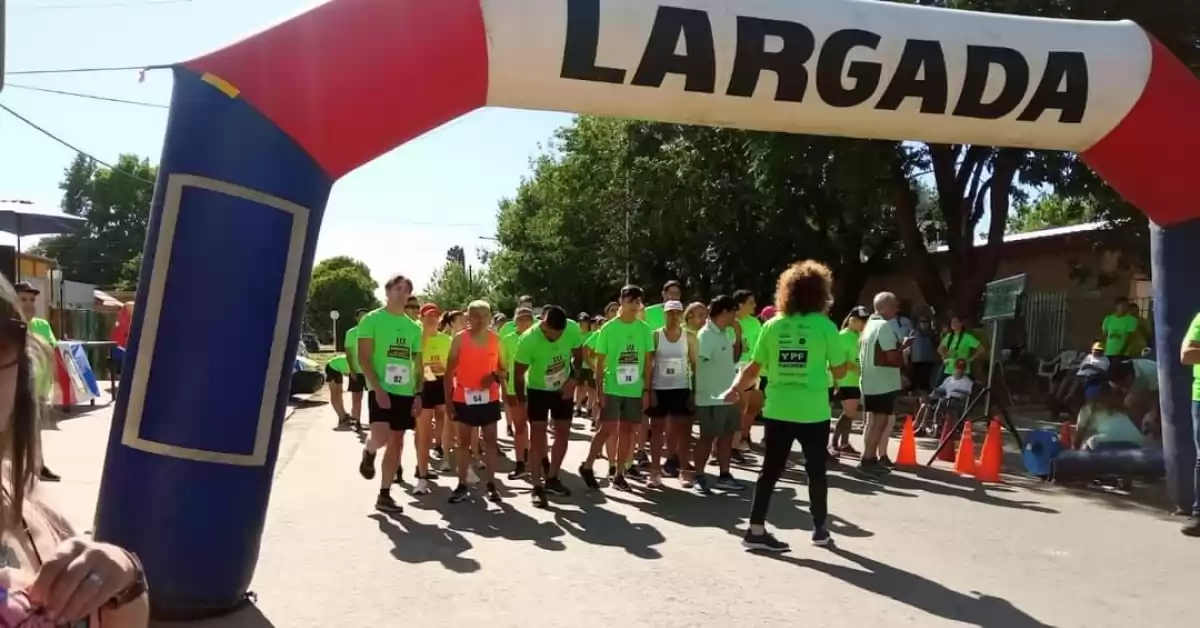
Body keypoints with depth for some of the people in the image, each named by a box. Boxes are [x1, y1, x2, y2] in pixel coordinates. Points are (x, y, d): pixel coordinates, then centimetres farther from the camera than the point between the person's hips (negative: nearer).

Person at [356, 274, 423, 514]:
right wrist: (378, 388, -17)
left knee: (396, 441, 6)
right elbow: (363, 358, -8)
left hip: (406, 392, 5)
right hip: (381, 390, -5)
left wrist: (418, 394, 4)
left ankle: (384, 495, 14)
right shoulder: (372, 319, -3)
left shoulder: (413, 327, 11)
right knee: (380, 436, -20)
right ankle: (368, 453, 17)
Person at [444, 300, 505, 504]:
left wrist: (495, 376, -13)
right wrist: (448, 400, -6)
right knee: (464, 442, 8)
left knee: (490, 441, 6)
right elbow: (449, 371, -2)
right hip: (463, 398, -2)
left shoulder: (496, 339, 2)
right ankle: (462, 485, 14)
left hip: (489, 398, 2)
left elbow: (502, 368, 11)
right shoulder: (459, 339, -5)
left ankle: (491, 484, 13)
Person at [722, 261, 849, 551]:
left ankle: (756, 530, 9)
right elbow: (839, 371, 0)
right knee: (816, 470, 14)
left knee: (770, 469, 9)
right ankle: (819, 528, 27)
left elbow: (754, 367, 3)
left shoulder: (772, 325, 1)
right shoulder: (825, 326, -6)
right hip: (813, 412, -2)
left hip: (777, 410, 2)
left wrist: (735, 389, 15)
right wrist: (845, 360, 20)